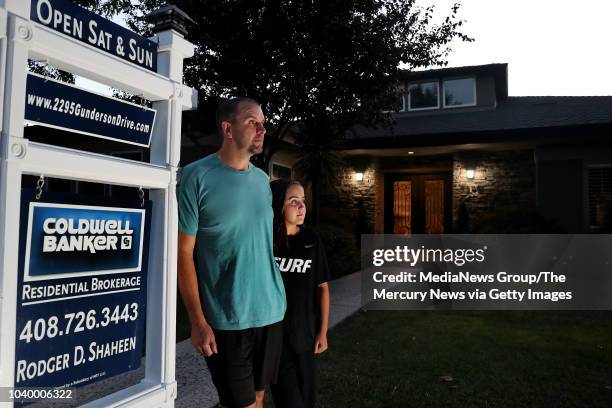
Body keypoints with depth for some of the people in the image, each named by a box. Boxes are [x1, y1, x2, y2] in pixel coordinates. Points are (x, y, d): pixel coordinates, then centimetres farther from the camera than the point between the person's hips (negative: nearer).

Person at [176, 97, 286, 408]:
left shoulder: (262, 180, 7)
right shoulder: (196, 176, -11)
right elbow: (184, 252, -11)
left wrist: (275, 299, 12)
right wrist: (198, 321, -13)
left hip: (272, 312, 5)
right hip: (226, 319, -5)